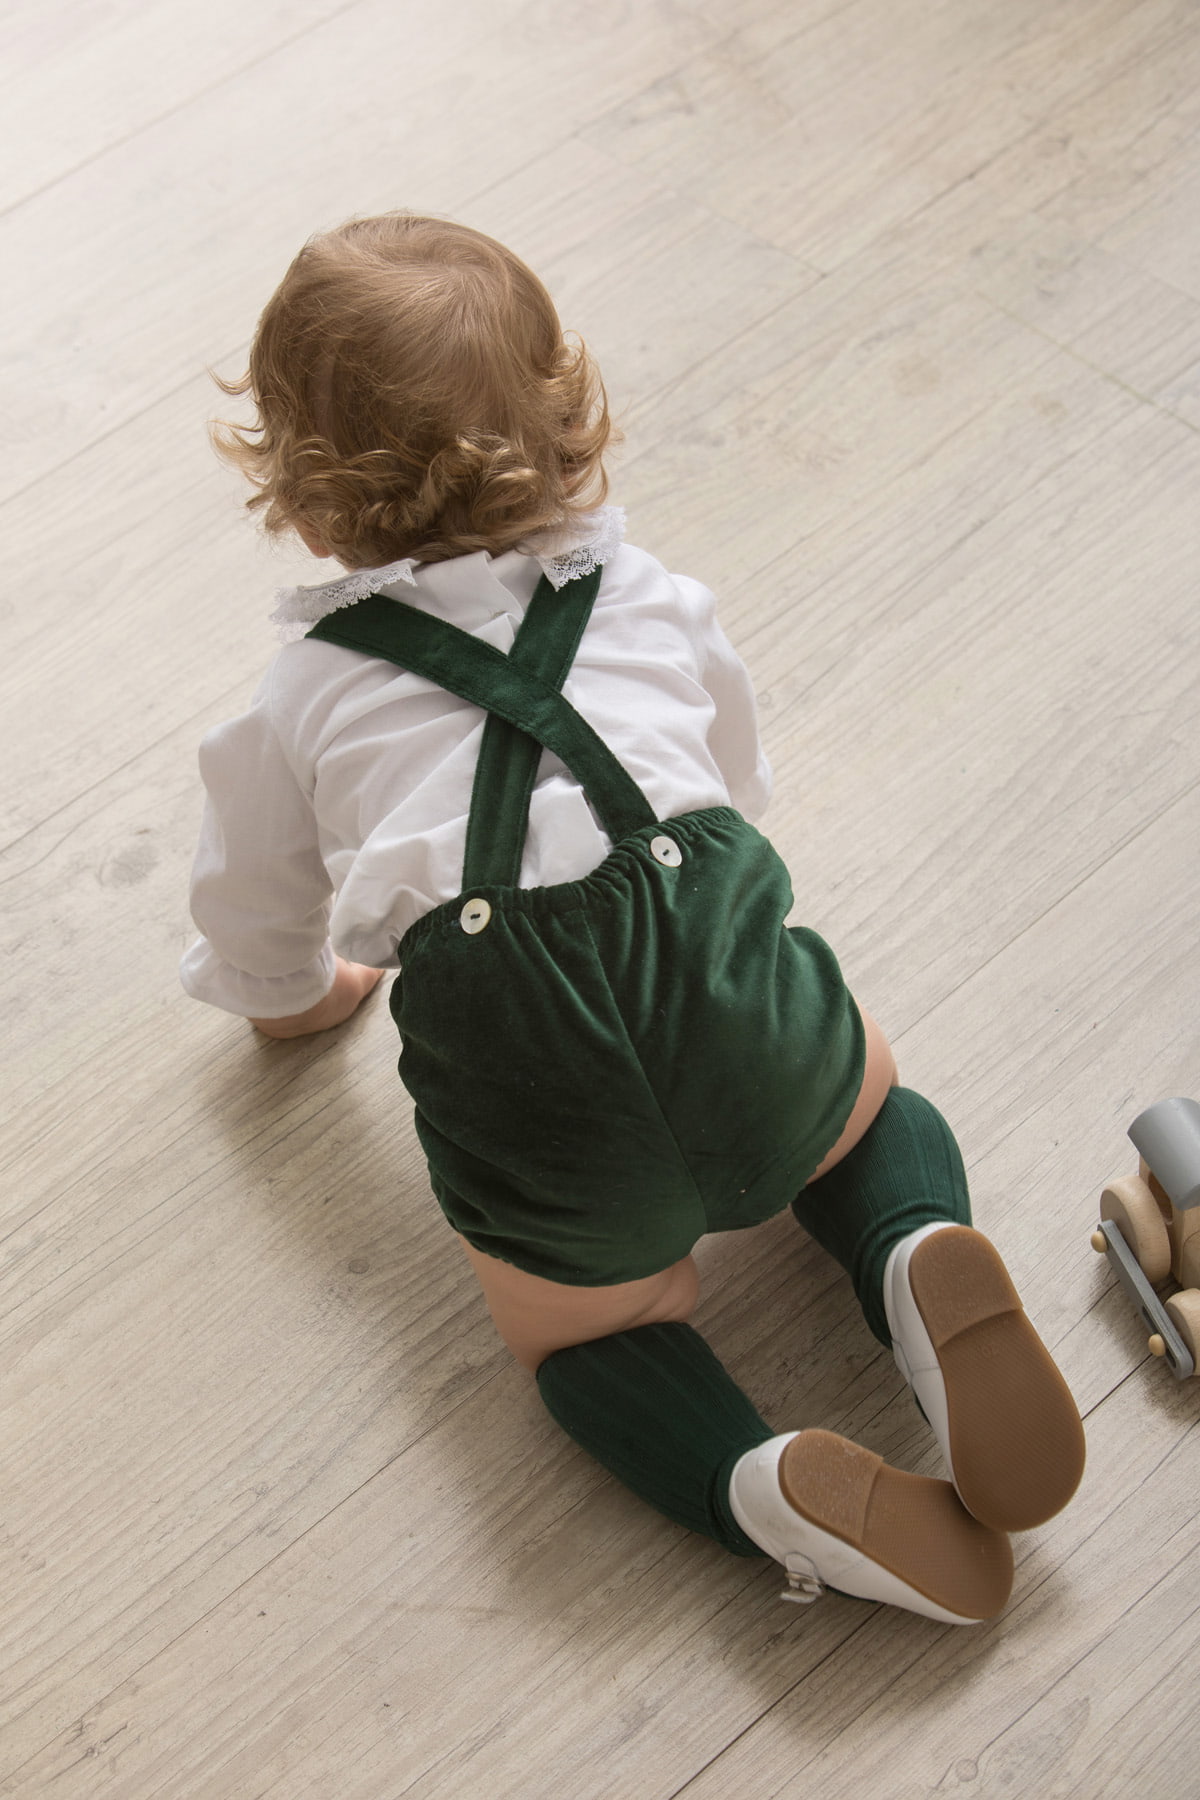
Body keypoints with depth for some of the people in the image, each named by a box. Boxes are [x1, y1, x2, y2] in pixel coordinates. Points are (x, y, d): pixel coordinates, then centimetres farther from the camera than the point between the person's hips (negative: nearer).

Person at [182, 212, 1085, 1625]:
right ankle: (921, 1260, 0)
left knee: (584, 1333, 23)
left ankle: (774, 1487, -6)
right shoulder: (653, 597, 19)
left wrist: (297, 992, 48)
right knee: (870, 1105, 32)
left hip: (513, 1070, -2)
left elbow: (257, 933, 26)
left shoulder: (298, 699, 14)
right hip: (740, 1007, 2)